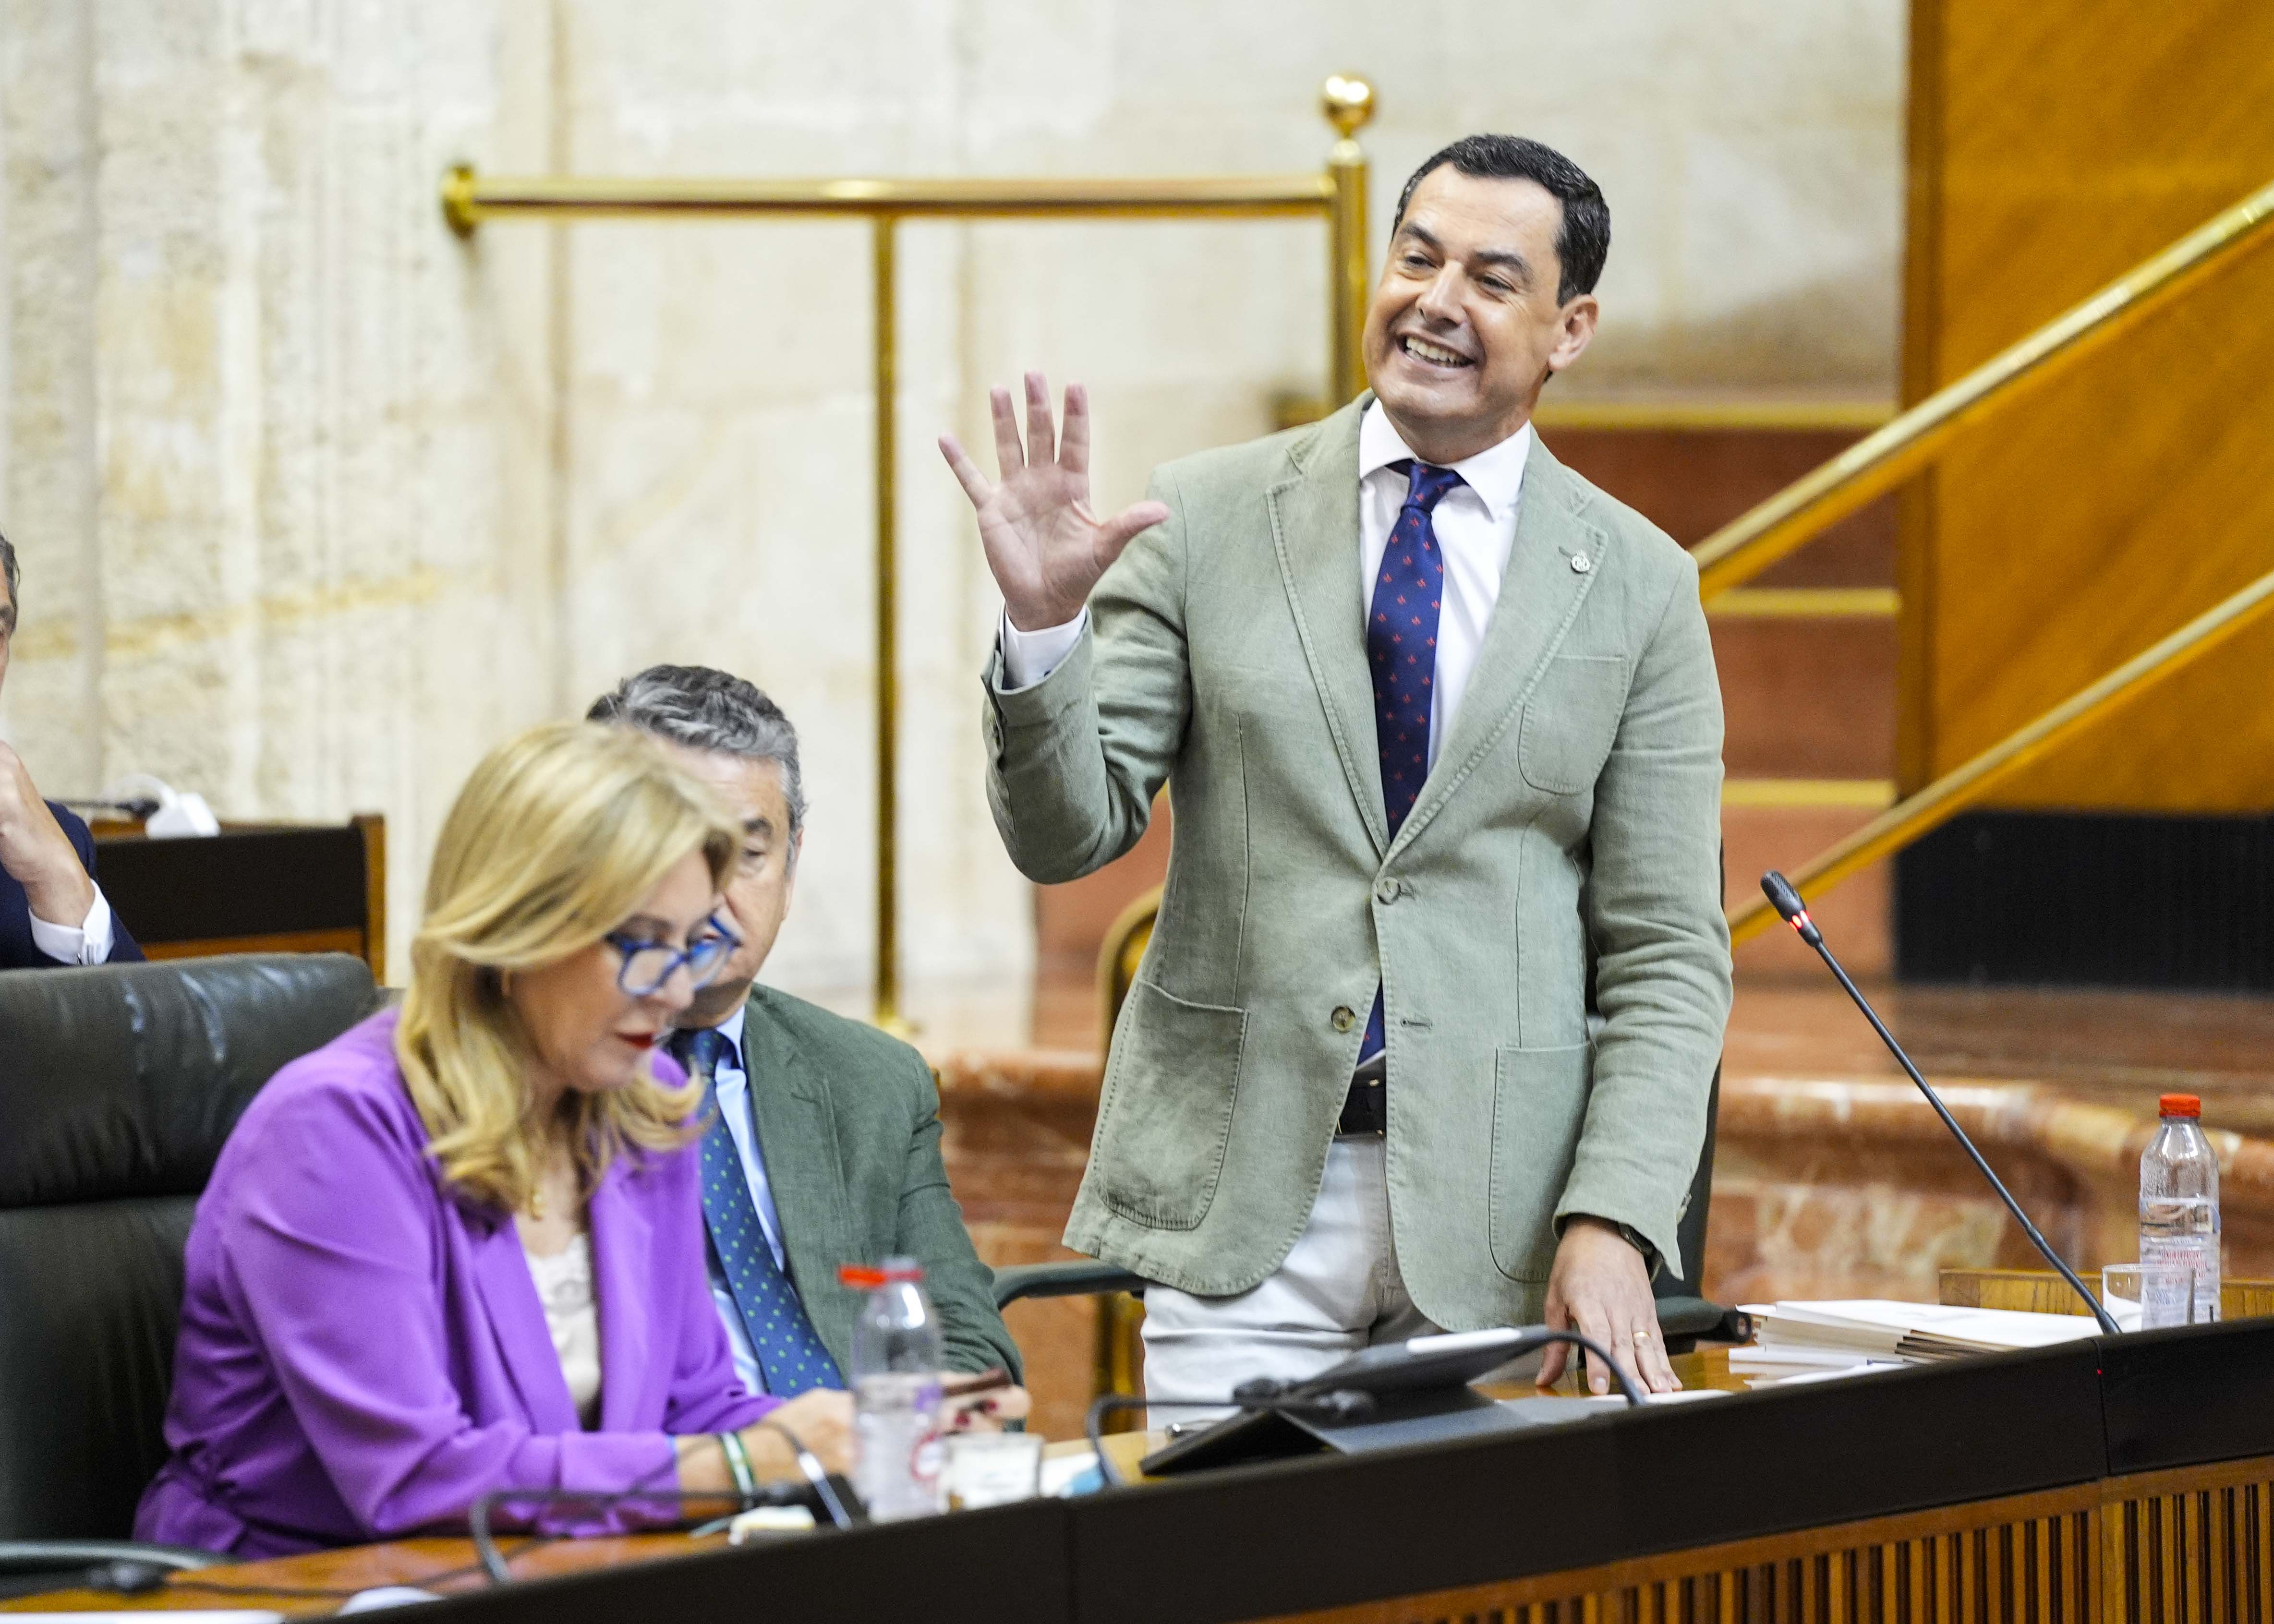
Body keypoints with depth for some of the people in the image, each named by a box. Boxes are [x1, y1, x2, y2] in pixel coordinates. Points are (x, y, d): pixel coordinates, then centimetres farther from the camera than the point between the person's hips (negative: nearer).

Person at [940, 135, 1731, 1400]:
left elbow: (1667, 957, 3)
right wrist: (1043, 626, -17)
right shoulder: (1211, 522, 4)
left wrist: (1612, 1224, -9)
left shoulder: (1638, 585, 4)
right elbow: (1067, 834, 1)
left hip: (1498, 1219, 0)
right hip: (1236, 1207, 0)